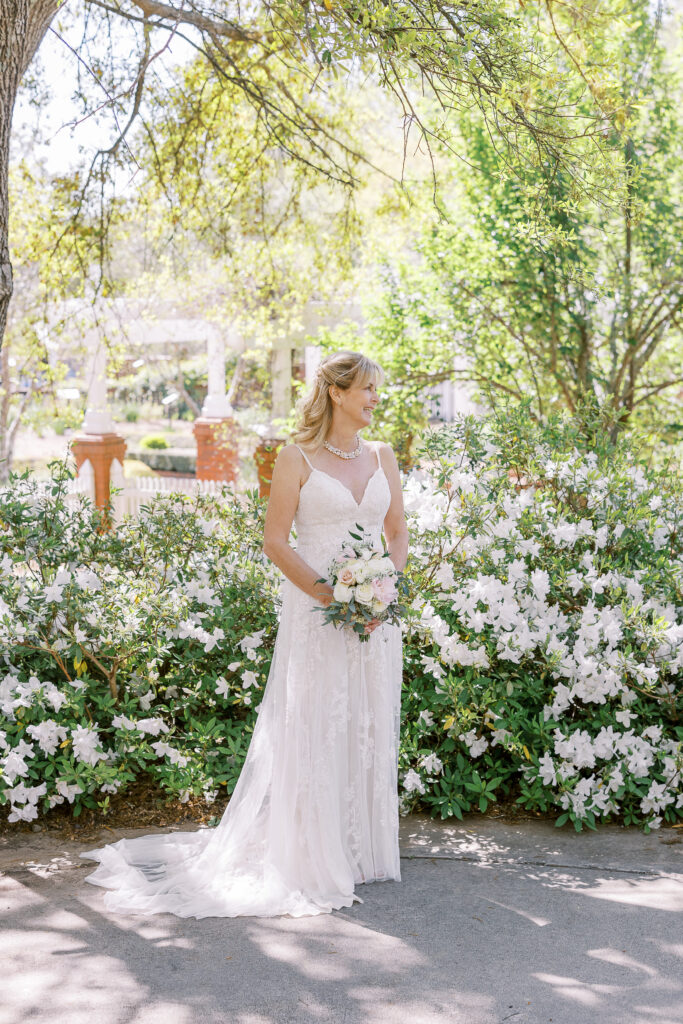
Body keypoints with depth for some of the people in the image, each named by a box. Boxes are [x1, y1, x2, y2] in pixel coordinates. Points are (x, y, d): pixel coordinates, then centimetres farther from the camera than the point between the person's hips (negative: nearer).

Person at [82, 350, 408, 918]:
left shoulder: (382, 456, 11)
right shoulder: (297, 458, -3)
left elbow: (398, 534, 14)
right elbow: (275, 540, -6)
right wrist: (331, 595, -16)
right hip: (314, 612, -5)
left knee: (370, 727, 7)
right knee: (313, 728, -3)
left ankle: (363, 849, 19)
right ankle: (313, 857, 6)